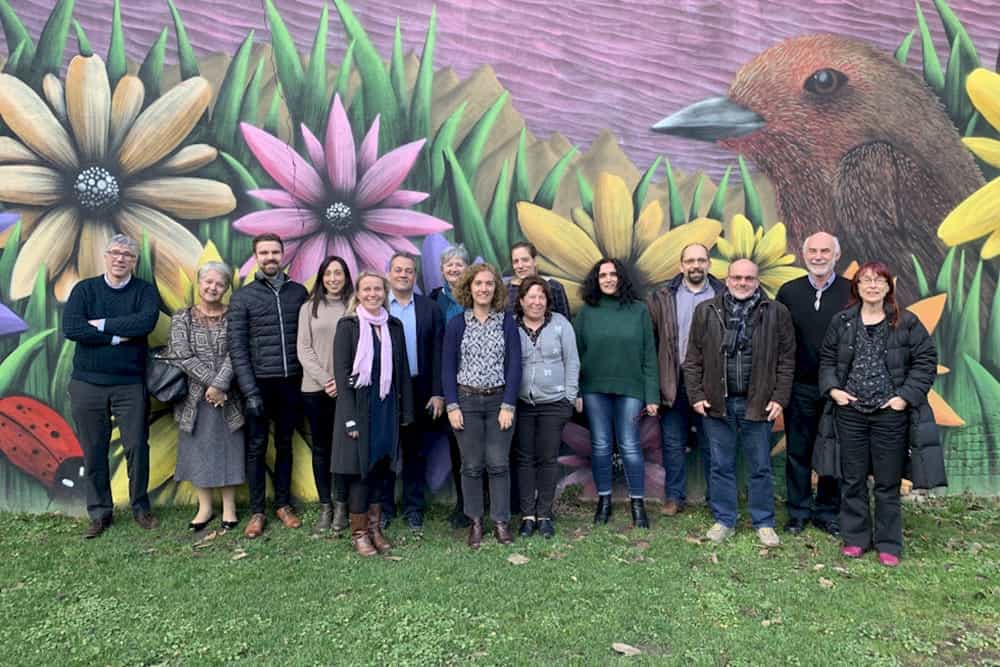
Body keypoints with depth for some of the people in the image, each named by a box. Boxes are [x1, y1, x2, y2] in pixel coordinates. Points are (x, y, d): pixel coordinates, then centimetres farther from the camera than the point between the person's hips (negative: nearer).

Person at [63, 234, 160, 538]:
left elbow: (146, 321, -16)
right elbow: (71, 329, -10)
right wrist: (118, 337, -12)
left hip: (130, 384, -1)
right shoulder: (84, 289, 5)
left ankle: (140, 507, 18)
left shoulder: (145, 291, 4)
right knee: (93, 451, 6)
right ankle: (99, 513, 19)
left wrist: (102, 325, -12)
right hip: (87, 384, 1)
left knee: (137, 447, 1)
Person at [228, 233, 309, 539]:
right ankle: (256, 512, 14)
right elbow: (237, 347, -5)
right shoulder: (243, 296, -1)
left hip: (292, 382, 2)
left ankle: (283, 504, 24)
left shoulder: (298, 291, 6)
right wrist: (250, 390, -11)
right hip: (260, 382, -2)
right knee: (257, 446, 5)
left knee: (284, 444, 12)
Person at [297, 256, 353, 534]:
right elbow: (303, 349, 2)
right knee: (320, 448, 6)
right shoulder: (309, 308, 7)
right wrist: (325, 380, -9)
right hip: (315, 388, 1)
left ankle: (341, 506, 14)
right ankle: (324, 508, 15)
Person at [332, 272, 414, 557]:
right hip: (358, 406, -4)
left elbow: (402, 370, 9)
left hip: (387, 407, 4)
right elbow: (341, 373, -9)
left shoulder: (394, 326, 7)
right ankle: (359, 532, 14)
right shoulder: (348, 325, -5)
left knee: (380, 468, 9)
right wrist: (350, 418, -14)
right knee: (360, 468, 1)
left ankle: (375, 527, 22)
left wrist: (406, 411, 6)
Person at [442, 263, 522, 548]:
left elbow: (514, 365, -2)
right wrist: (452, 406, -6)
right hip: (466, 401, 0)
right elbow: (447, 367, 2)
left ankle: (501, 521, 13)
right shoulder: (456, 324, 1)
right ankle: (475, 522, 17)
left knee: (498, 464, 1)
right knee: (472, 465, 4)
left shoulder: (507, 322, 1)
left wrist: (508, 405, -8)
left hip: (499, 400, 0)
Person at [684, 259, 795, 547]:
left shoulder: (776, 313, 1)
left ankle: (763, 523, 24)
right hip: (717, 403, 1)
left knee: (761, 467, 9)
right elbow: (693, 358, 4)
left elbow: (786, 359, 2)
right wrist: (696, 395, -2)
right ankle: (724, 520, 23)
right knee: (721, 466, 10)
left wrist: (779, 398, -4)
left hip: (758, 403, -1)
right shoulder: (706, 311, 3)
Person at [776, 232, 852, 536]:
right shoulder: (788, 292, 4)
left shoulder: (852, 292, -1)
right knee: (798, 451, 8)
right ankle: (798, 511, 20)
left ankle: (828, 512, 23)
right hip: (799, 386, 1)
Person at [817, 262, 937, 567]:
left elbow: (926, 360, -1)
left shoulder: (906, 322, -2)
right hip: (850, 413, 2)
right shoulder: (842, 321, 4)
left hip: (890, 414, -2)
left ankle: (888, 544, 21)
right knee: (852, 480, 11)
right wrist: (833, 388, -4)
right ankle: (855, 538, 25)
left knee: (888, 483, 8)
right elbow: (827, 359, 11)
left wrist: (907, 395, -9)